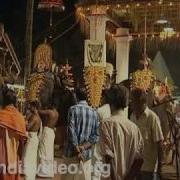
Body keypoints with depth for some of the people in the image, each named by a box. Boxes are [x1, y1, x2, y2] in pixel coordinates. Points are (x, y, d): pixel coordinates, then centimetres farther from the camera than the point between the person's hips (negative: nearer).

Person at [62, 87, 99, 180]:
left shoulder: (73, 109, -5)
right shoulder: (94, 112, 7)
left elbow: (71, 130, -13)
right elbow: (96, 135, 0)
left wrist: (77, 150, -12)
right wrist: (83, 147, -7)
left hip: (72, 152, -3)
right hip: (87, 154, 4)